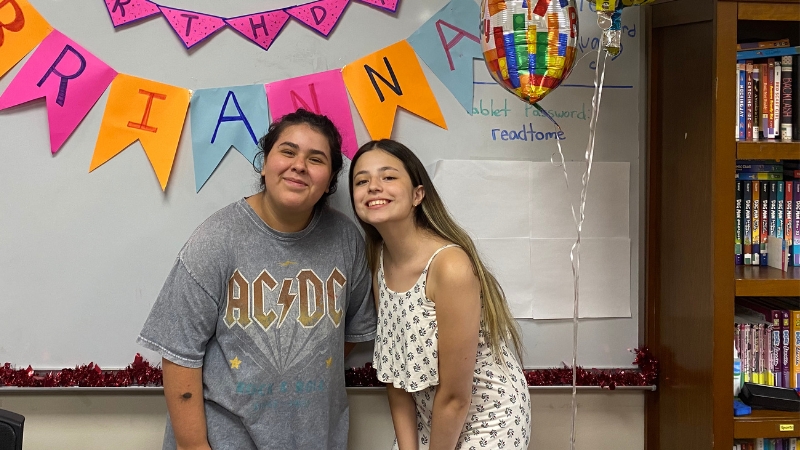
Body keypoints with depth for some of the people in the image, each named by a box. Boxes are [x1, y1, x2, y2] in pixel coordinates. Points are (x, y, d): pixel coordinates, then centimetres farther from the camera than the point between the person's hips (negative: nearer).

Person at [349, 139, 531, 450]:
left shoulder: (450, 267, -28)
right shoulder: (380, 262, -6)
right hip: (426, 420, 6)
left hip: (486, 423, -5)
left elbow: (455, 396, -22)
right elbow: (395, 372, -1)